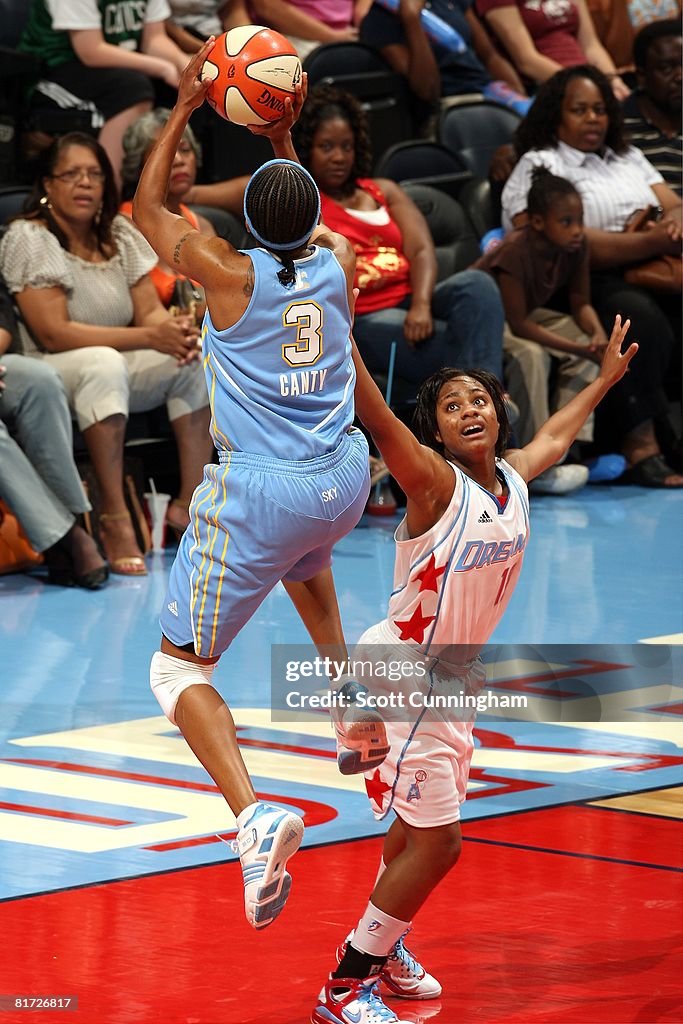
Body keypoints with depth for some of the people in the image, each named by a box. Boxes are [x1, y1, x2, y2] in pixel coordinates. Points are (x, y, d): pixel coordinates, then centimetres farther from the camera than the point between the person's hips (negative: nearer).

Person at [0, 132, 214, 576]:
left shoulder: (119, 234, 7)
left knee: (196, 359, -17)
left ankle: (190, 501, -15)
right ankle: (114, 519, -38)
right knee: (104, 363, -38)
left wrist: (176, 328, -24)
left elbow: (151, 311, 3)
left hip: (119, 370, 7)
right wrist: (149, 336, -26)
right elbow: (54, 334, -21)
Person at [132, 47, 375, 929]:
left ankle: (253, 816, -22)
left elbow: (147, 209, 9)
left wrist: (184, 108, 14)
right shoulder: (338, 265, 1)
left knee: (179, 668, 1)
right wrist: (283, 139, 27)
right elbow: (308, 231, 29)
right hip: (345, 480, 6)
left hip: (259, 492, -5)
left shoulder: (231, 275, -10)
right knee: (303, 551, 45)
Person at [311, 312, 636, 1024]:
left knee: (420, 828, 19)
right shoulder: (435, 482, -19)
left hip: (453, 676, 8)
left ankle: (382, 945, 40)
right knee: (436, 843, -8)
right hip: (400, 673, -8)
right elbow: (376, 418, -35)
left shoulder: (514, 476, 2)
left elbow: (555, 435, 25)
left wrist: (606, 377, 38)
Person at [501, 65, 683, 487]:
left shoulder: (627, 158, 28)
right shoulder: (538, 166, 4)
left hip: (647, 277, 6)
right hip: (590, 286, -6)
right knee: (641, 316, -37)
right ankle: (641, 447, -39)